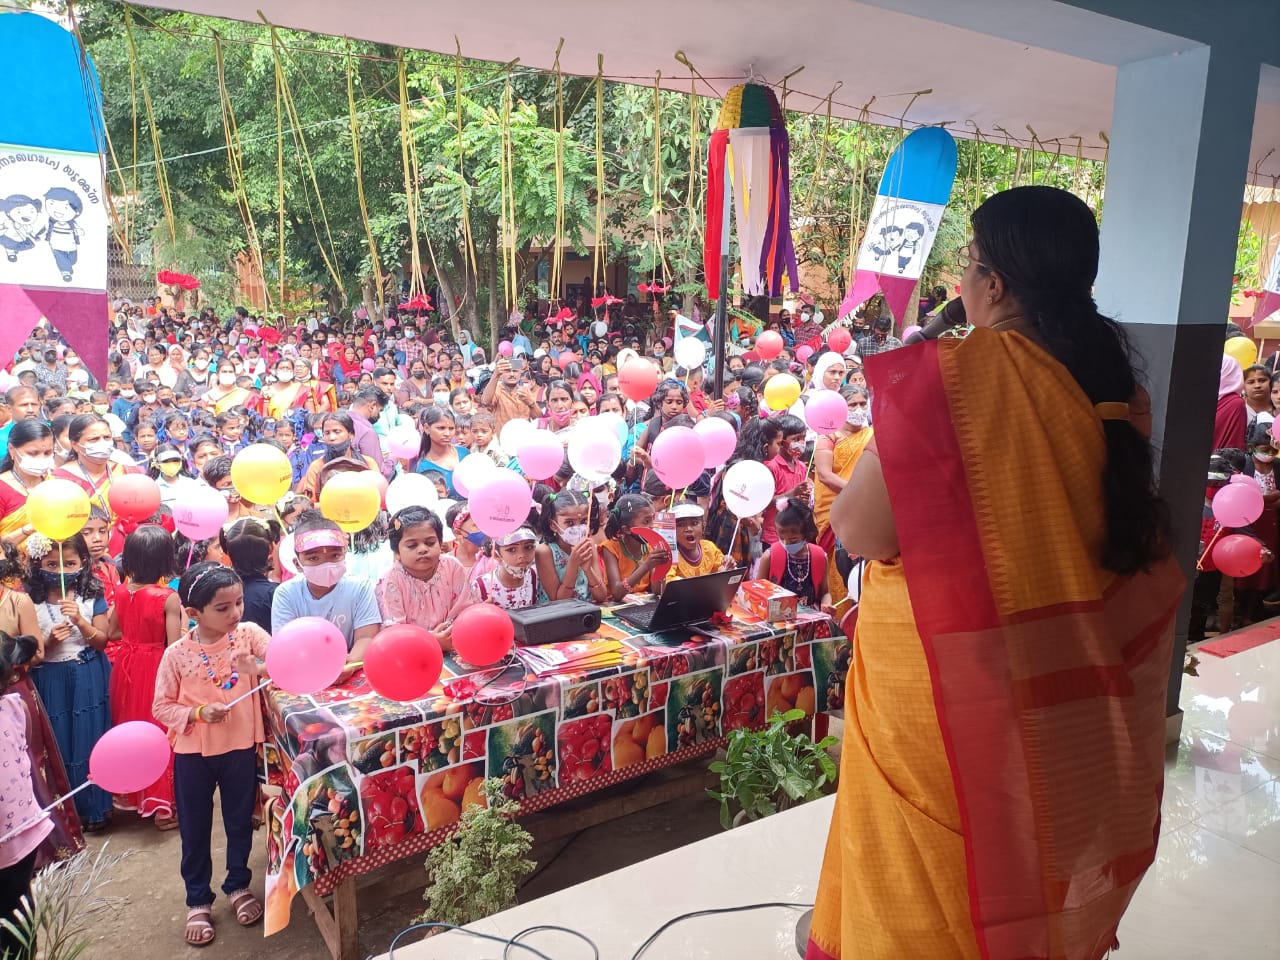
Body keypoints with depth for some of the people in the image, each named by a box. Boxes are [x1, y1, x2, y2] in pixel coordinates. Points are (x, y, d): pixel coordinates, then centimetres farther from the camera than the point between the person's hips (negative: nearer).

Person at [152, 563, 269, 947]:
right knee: (194, 829, 14)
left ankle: (238, 885, 39)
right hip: (193, 751, 0)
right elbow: (161, 707, -4)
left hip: (241, 746, 0)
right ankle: (198, 901, 33)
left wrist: (260, 667, -43)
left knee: (240, 821, 17)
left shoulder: (249, 634, -11)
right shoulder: (177, 654, -11)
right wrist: (198, 713, -21)